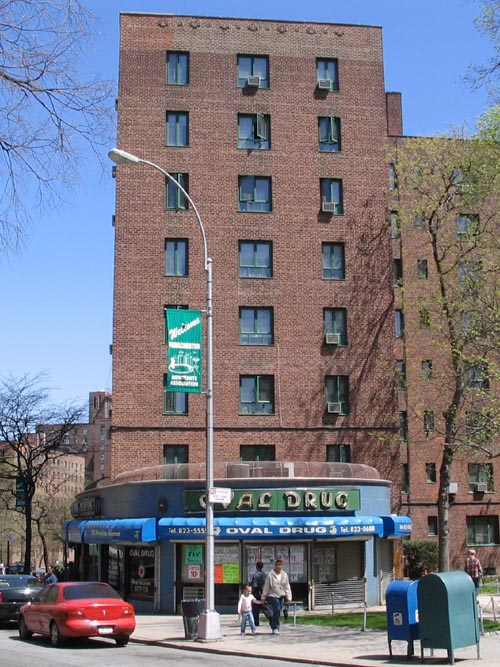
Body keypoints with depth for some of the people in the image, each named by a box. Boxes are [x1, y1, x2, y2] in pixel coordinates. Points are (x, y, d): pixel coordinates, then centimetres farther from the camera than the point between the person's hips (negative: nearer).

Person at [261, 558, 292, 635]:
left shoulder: (284, 574, 3)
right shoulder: (270, 574, -8)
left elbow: (287, 587, 8)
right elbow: (266, 587, -3)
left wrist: (289, 597, 6)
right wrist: (263, 597, 1)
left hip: (281, 596, 4)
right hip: (272, 596, -4)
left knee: (278, 612, 5)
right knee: (277, 609, -20)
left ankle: (274, 627, 21)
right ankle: (275, 628, -9)